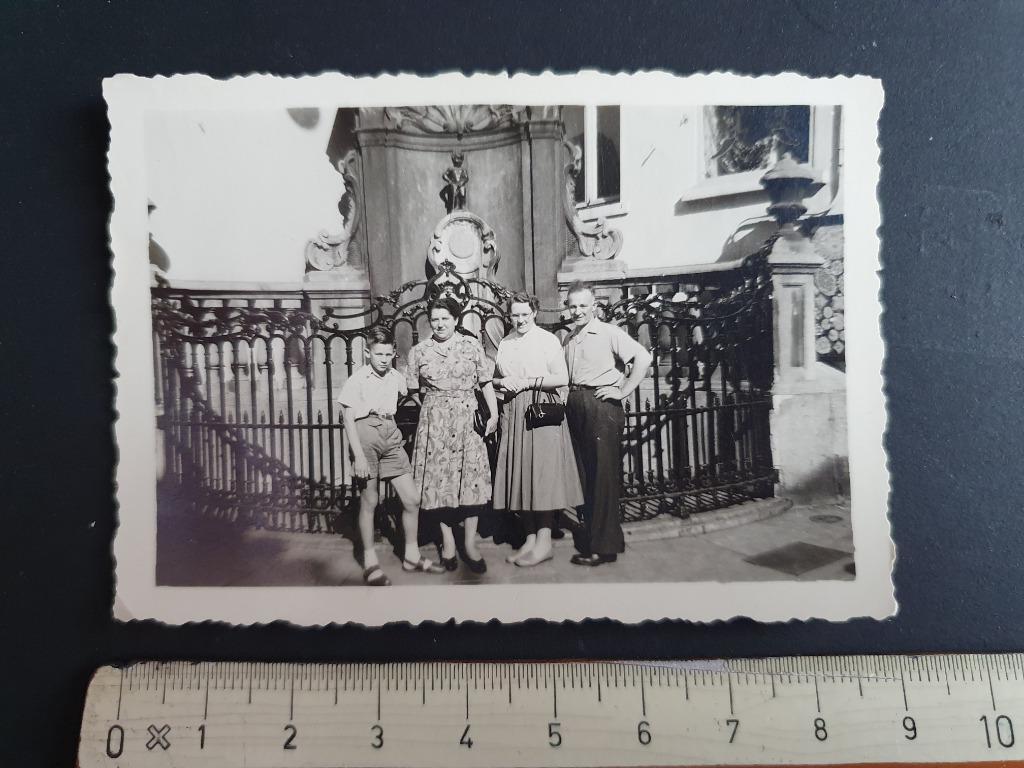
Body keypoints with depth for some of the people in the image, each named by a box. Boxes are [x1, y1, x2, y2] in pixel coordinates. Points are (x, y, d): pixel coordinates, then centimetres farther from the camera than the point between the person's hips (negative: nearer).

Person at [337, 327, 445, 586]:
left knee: (412, 499, 3)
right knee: (369, 501, 3)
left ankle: (411, 556, 19)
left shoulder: (397, 377, 6)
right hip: (366, 435, -5)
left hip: (391, 437, 5)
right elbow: (348, 419, -9)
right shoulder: (357, 379, -7)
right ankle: (370, 563, 17)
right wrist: (359, 455, -15)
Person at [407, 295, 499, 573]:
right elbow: (412, 390, 12)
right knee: (438, 479, 2)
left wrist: (494, 414, -4)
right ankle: (447, 542, 14)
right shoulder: (419, 351, 6)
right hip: (434, 422, 1)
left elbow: (486, 382, 3)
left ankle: (470, 544, 7)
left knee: (471, 478, -3)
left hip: (467, 419, 0)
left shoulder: (472, 346, 4)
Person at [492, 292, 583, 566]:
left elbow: (562, 378, -7)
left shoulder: (548, 340, -1)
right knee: (519, 474, 5)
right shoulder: (505, 343, 15)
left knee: (542, 472, -6)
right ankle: (530, 538, 13)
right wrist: (503, 382, -1)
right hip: (513, 413, 5)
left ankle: (544, 541, 0)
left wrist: (527, 382, -13)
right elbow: (496, 377, 22)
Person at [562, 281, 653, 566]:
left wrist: (623, 391, -16)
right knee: (585, 475, 11)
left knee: (603, 474, -3)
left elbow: (643, 357, -17)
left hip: (601, 405, -7)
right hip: (575, 408, 7)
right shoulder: (567, 340, 15)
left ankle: (604, 546, 4)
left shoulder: (609, 333, -5)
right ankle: (591, 537, 22)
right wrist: (567, 398, 11)